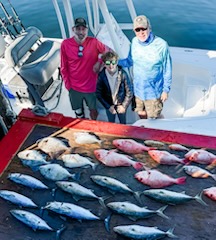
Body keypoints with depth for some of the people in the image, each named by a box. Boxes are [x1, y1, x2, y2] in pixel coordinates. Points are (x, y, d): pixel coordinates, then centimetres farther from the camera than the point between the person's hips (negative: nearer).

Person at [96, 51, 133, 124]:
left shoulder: (122, 74, -20)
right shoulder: (101, 75, -17)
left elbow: (129, 91, -12)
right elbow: (98, 93, -9)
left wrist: (124, 105, -16)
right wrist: (108, 106, -12)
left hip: (121, 104, -1)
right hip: (109, 105, 1)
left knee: (123, 124, 20)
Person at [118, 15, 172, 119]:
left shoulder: (161, 45, -18)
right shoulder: (134, 42, -6)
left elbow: (167, 69, -10)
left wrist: (166, 89, -6)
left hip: (154, 92, -4)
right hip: (138, 90, 5)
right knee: (141, 115, 22)